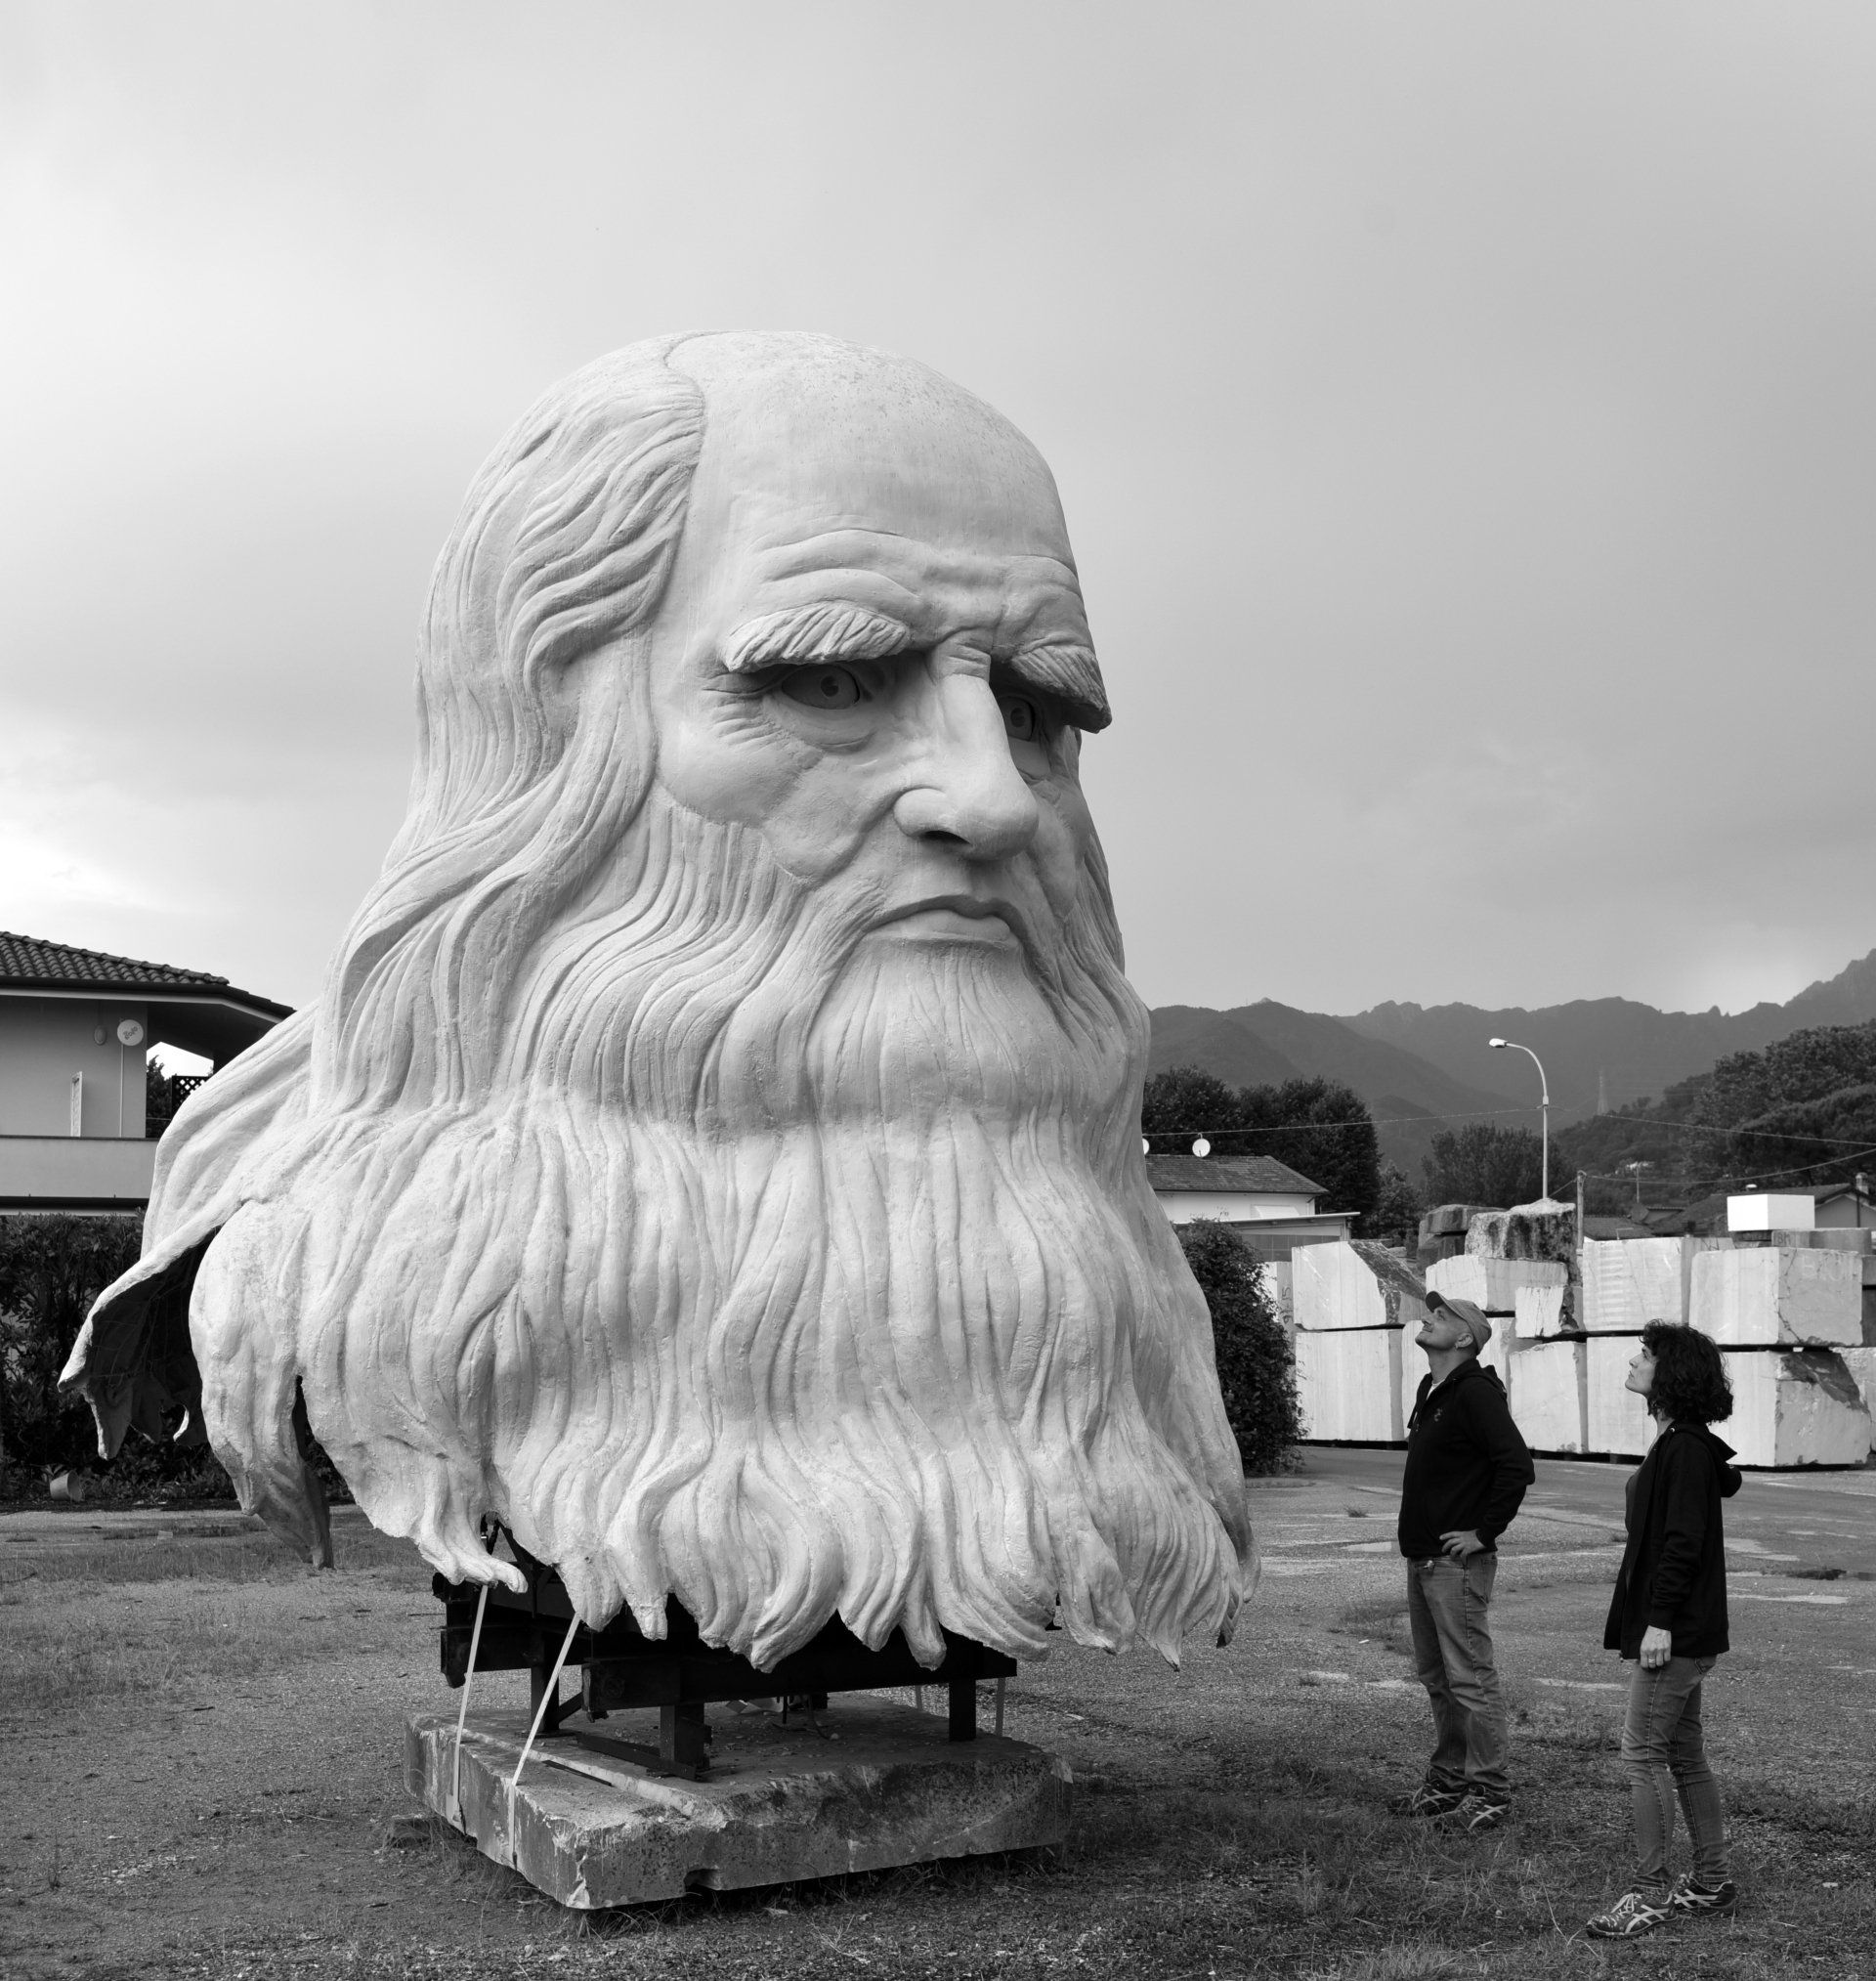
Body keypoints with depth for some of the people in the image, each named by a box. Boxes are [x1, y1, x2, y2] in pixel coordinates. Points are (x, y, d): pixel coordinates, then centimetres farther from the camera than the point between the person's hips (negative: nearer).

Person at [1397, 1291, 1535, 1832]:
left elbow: (1517, 1467, -25)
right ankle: (1448, 1777, 27)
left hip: (1458, 1562, -10)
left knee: (1470, 1678, -3)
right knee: (1435, 1676, 17)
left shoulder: (1475, 1392, -16)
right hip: (1422, 1558, 10)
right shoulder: (1430, 1390, 14)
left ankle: (1488, 1792, 4)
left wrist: (1484, 1532, -18)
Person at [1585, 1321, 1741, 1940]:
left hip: (1676, 1630, -10)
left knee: (1643, 1753, -6)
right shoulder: (1679, 1444, 14)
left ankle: (1649, 1893, 0)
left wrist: (1660, 1621, -23)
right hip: (1681, 1631, 10)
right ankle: (1712, 1883, 24)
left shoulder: (1686, 1448, -17)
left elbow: (1683, 1540, -22)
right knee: (1684, 1755, 15)